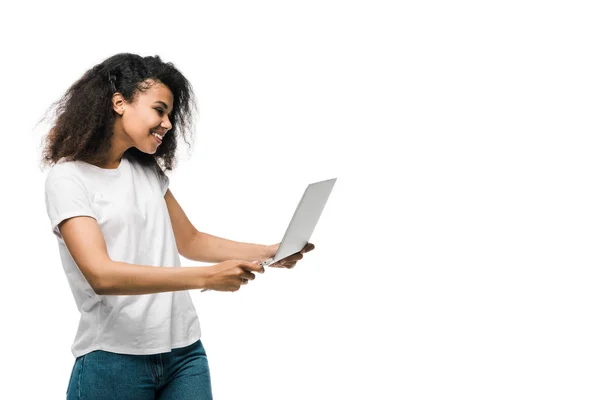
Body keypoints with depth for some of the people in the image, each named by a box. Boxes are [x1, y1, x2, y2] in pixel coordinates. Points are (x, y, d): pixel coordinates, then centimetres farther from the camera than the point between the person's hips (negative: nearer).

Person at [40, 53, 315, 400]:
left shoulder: (147, 169, 11)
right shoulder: (68, 178, -10)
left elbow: (189, 241, 18)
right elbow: (101, 274, -21)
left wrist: (267, 253, 4)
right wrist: (206, 277, -27)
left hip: (185, 352, 6)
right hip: (113, 360, -6)